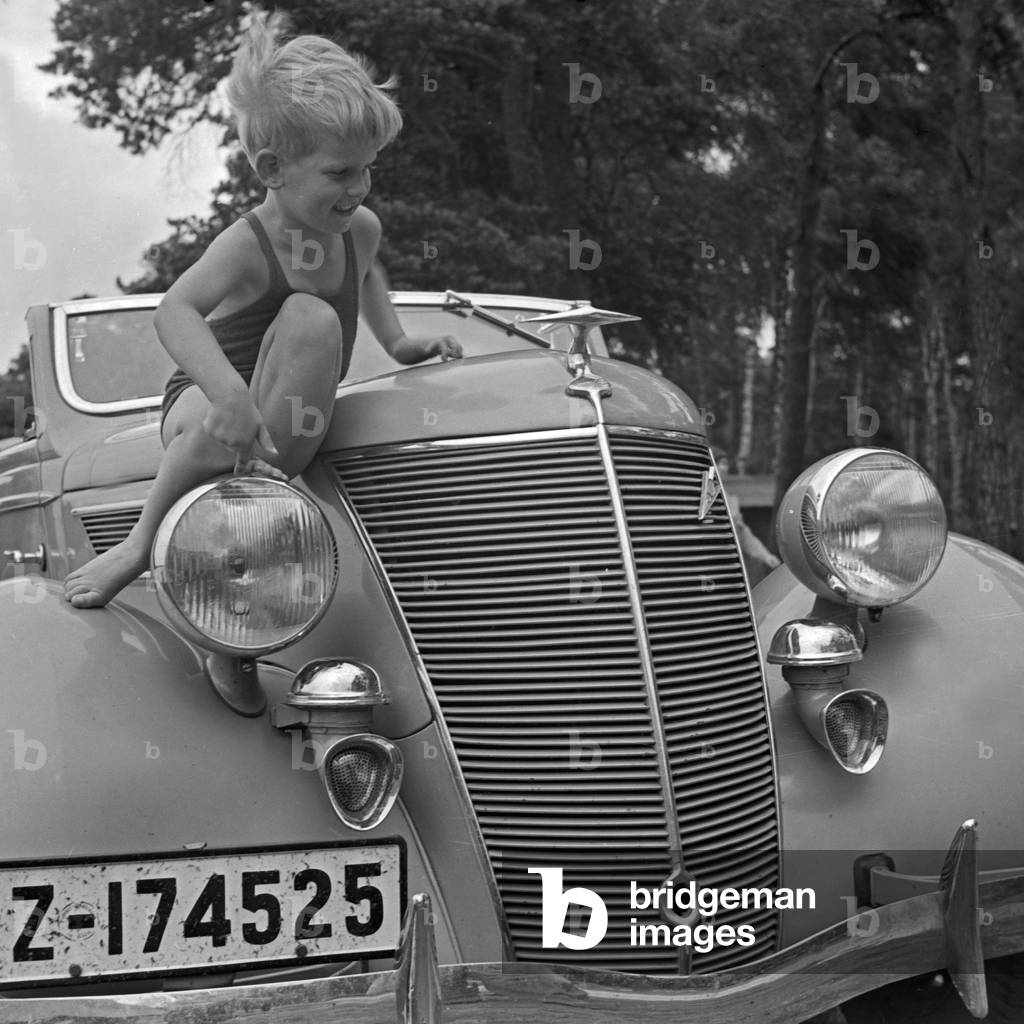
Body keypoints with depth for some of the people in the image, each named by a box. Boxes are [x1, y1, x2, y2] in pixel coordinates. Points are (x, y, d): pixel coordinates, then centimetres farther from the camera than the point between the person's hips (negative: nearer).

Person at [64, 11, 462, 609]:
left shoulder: (360, 229, 1)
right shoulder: (248, 245, -21)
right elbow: (176, 311, -39)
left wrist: (396, 343, 17)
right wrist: (229, 392, -54)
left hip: (286, 418, 7)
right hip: (203, 401, -6)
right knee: (220, 436, -39)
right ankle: (144, 542, -19)